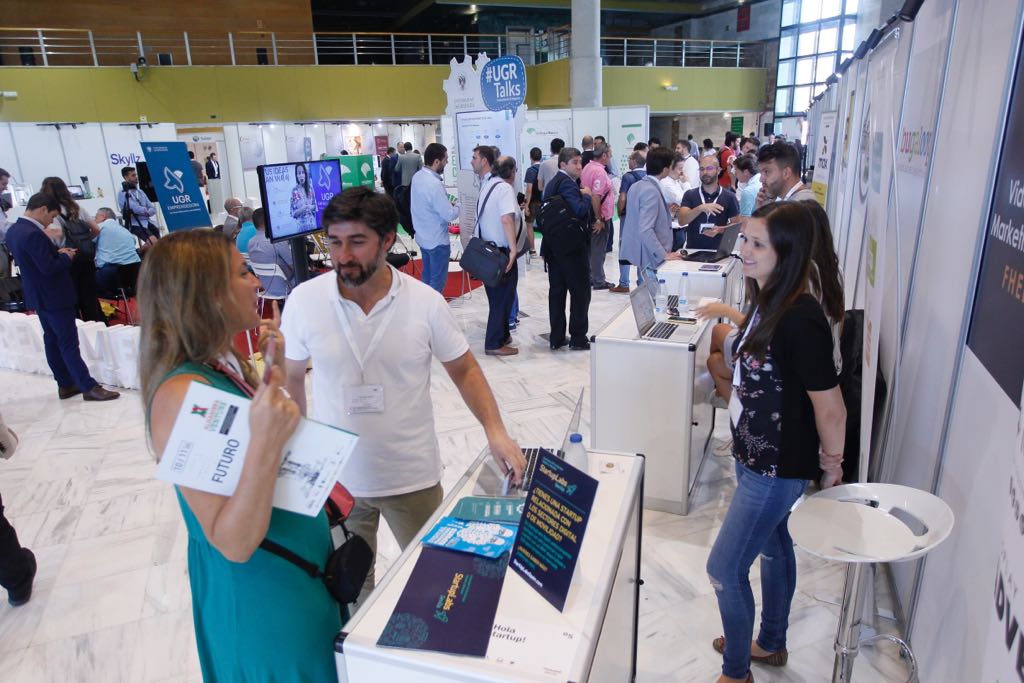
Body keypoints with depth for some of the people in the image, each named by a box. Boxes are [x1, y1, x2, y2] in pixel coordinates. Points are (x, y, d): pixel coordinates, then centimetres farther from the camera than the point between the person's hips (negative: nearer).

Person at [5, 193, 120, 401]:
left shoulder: (13, 230, 6)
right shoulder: (33, 233, -25)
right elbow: (49, 268, -26)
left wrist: (57, 252, 7)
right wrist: (66, 257, -9)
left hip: (38, 296, 10)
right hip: (53, 297, -10)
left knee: (52, 341, 14)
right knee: (69, 343, -5)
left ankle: (65, 385, 23)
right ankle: (89, 387, 1)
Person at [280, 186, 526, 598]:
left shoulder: (426, 302, -11)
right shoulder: (304, 300, -9)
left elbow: (464, 370, -2)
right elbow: (292, 379, 4)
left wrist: (495, 430, -14)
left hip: (413, 476, 0)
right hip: (334, 476, 1)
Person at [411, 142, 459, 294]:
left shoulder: (417, 176, 0)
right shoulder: (434, 184, -27)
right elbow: (449, 215, -23)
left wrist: (447, 202, 10)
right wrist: (456, 207, -3)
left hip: (423, 237, 9)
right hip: (437, 240, -9)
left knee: (427, 277, 19)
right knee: (438, 282, 3)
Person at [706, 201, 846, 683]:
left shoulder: (800, 320, -29)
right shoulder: (768, 303, -1)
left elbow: (830, 406, -21)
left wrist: (831, 466, -8)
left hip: (777, 469, -9)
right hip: (756, 457, 9)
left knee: (724, 569, 2)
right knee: (773, 547, 25)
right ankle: (771, 644, 48)